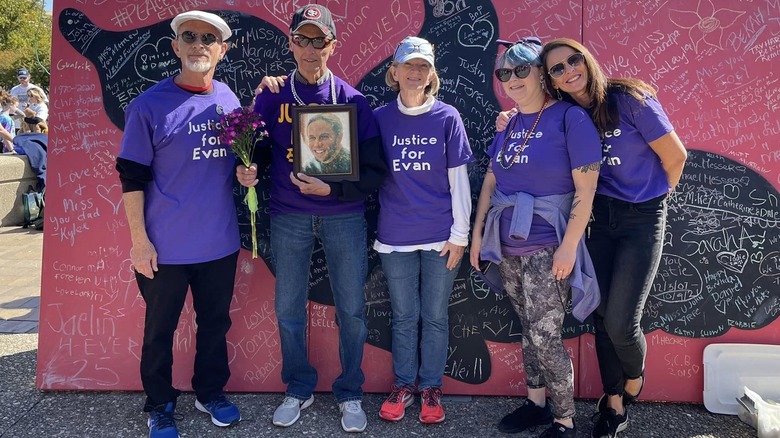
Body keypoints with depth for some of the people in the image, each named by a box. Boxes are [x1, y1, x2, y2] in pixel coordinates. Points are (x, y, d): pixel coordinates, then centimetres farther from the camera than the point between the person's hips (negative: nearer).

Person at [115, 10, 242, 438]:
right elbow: (132, 177, -9)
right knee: (160, 328, 12)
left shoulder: (229, 100, 4)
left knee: (215, 322, 17)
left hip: (220, 241, 4)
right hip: (166, 244, -4)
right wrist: (139, 239, -12)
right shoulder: (149, 105, -9)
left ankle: (210, 392, 38)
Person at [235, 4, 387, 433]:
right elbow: (254, 151, 6)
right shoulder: (272, 96, 1)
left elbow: (374, 170, -5)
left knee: (351, 309, 6)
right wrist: (246, 170, -16)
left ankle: (350, 394, 26)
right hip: (288, 217, 1)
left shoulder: (353, 100, -3)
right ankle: (298, 389, 31)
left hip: (343, 216, -1)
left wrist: (332, 189, -17)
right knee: (288, 309, 9)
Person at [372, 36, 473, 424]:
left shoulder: (447, 118, -1)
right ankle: (404, 384, 28)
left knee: (435, 317, 10)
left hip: (440, 236, -1)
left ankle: (431, 387, 26)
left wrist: (460, 234, -4)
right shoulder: (380, 118, 1)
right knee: (404, 316, 12)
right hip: (396, 236, 1)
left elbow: (458, 180, -1)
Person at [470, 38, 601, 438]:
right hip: (508, 247, 6)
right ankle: (536, 403, 30)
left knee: (544, 336, -4)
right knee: (528, 329, 15)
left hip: (547, 248, -6)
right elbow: (490, 182, 15)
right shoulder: (508, 124, 10)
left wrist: (569, 247, -17)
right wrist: (477, 232, 13)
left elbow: (586, 188, -14)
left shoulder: (570, 118, -10)